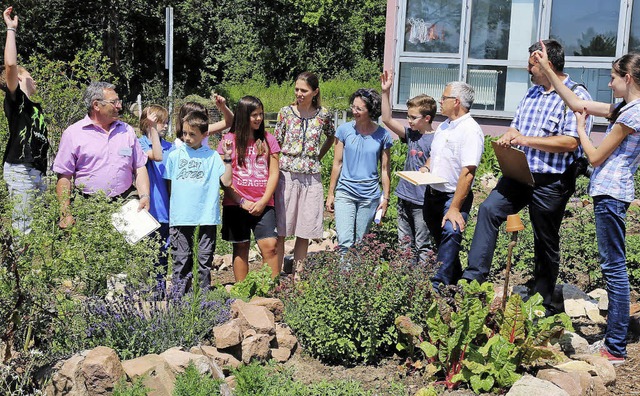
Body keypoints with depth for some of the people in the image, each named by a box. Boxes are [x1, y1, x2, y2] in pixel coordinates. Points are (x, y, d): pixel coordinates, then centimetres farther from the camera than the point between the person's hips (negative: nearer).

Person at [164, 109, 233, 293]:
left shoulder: (212, 156, 4)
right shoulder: (175, 155, 6)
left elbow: (226, 181, -3)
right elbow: (168, 185, 10)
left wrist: (227, 158, -8)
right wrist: (170, 209, 2)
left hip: (207, 215, 0)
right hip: (180, 216, 0)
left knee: (206, 258, 7)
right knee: (181, 259, 5)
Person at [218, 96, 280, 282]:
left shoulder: (268, 139, 8)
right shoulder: (230, 140, 1)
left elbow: (274, 173, 4)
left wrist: (264, 201, -7)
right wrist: (242, 201, -8)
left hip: (263, 204, 1)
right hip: (236, 204, -1)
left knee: (269, 246, -9)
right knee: (241, 248, 6)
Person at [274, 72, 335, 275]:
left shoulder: (323, 115, 4)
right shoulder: (286, 112, 1)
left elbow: (331, 137, 23)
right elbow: (276, 144, 4)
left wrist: (318, 156, 11)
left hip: (311, 178, 2)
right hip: (286, 175, -1)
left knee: (305, 232, 7)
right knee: (280, 230, 0)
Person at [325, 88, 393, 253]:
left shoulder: (382, 135, -2)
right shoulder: (344, 130, -3)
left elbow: (385, 169, 4)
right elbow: (337, 163, 3)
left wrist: (385, 197, 2)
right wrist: (330, 193, 4)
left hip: (370, 196, 1)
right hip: (345, 192, -1)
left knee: (360, 243, 10)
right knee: (344, 242, -13)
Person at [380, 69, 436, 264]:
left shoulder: (435, 140, -13)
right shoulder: (411, 134, 7)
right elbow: (387, 120, 7)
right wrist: (386, 92, 2)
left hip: (422, 201, -8)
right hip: (404, 196, 8)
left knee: (422, 245, 3)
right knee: (404, 243, 15)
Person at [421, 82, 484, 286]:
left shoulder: (470, 130, -17)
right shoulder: (443, 127, 11)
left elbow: (467, 173, -24)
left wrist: (454, 208, -28)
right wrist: (426, 167, 3)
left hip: (454, 196, -9)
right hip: (432, 194, 9)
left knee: (450, 233, -25)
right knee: (440, 240, 15)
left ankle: (438, 287, -27)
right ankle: (455, 286, 28)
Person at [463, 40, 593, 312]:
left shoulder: (576, 96, -12)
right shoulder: (532, 92, 12)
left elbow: (570, 142, -22)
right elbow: (516, 125, 21)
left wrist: (527, 140, -21)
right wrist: (509, 136, -3)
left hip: (551, 182, -6)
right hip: (520, 173, 6)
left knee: (546, 243, 7)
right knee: (488, 209, -15)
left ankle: (542, 303, 23)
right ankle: (474, 277, -14)